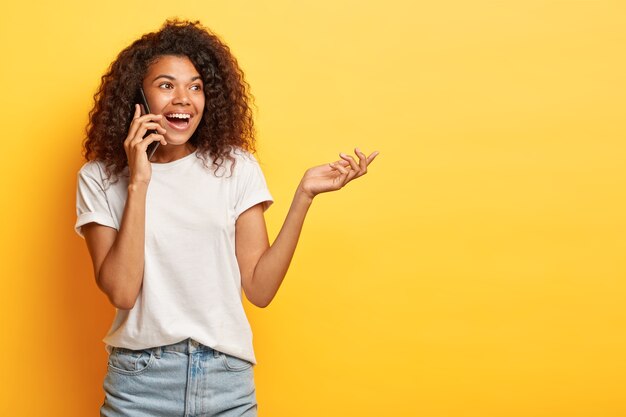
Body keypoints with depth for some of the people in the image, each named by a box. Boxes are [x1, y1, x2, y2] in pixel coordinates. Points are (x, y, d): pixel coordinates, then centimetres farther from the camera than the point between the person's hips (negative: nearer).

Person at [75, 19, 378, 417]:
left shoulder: (236, 168, 0)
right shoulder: (100, 177, -2)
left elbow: (260, 288, -4)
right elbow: (121, 292, -12)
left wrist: (304, 195, -11)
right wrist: (138, 183, -16)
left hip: (227, 379, 1)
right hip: (139, 382, -1)